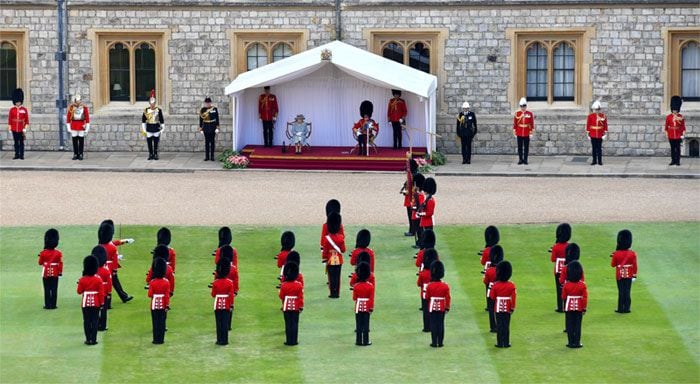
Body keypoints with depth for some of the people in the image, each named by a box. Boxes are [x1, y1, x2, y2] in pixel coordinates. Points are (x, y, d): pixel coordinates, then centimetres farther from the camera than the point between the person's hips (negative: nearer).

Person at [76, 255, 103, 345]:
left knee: (87, 321, 5)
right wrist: (101, 302, 2)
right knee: (94, 321, 4)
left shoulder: (82, 279, -7)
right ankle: (94, 339, 3)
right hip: (95, 303, 0)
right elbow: (101, 293, -6)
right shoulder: (98, 279, -7)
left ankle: (88, 339, 5)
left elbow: (79, 291, 0)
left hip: (86, 302, 0)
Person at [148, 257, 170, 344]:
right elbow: (167, 295, -7)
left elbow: (150, 295, -11)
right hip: (163, 305, 1)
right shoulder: (166, 282, -6)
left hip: (155, 304, -1)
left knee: (155, 322, 5)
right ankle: (161, 339, 10)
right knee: (162, 322, 7)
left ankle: (156, 339, 6)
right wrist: (167, 306, -4)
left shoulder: (152, 282, -10)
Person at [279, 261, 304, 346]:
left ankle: (289, 341, 5)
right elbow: (301, 297, -6)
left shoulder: (284, 285, -10)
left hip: (286, 307, 0)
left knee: (288, 324, 5)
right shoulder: (299, 285, -8)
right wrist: (301, 307, 2)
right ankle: (294, 341, 5)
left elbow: (281, 296, -1)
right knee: (295, 324, 5)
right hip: (296, 307, 0)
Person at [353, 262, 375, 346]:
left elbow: (354, 298, -1)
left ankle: (359, 341, 7)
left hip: (359, 307, 0)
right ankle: (366, 341, 5)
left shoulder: (356, 286, -8)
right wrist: (371, 308, -3)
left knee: (359, 324, 6)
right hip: (367, 307, 0)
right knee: (366, 324, 4)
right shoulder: (370, 286, -9)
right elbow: (371, 298, -9)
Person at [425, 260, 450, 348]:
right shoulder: (445, 286, -6)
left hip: (432, 307, -1)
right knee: (441, 324, 6)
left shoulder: (429, 286, -10)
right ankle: (440, 342, 7)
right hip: (442, 308, 1)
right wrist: (447, 307, 8)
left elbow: (427, 297, -2)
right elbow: (447, 298, -2)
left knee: (433, 324, 3)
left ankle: (434, 343, 2)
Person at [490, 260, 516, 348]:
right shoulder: (511, 286, -8)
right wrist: (513, 307, 1)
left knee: (499, 325, 5)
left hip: (498, 308, 0)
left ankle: (500, 343, 5)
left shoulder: (496, 285, -10)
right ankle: (506, 343, 8)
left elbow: (492, 297, -6)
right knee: (506, 326, 6)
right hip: (507, 308, 0)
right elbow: (513, 298, -8)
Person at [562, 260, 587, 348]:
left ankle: (571, 342, 7)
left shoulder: (567, 284, -9)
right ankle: (577, 342, 5)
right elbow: (585, 297, -9)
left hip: (569, 307, 0)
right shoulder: (582, 284, -10)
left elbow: (563, 297, -1)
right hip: (579, 307, 0)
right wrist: (584, 308, -1)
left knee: (570, 325, 6)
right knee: (577, 325, 5)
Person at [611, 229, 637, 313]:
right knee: (627, 292, 5)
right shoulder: (632, 254, -8)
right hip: (629, 275, 1)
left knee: (621, 292, 5)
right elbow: (634, 265, -5)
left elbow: (613, 265, -2)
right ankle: (626, 308, 6)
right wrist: (634, 275, 1)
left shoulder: (616, 254, -11)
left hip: (620, 275, -1)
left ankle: (621, 308, 7)